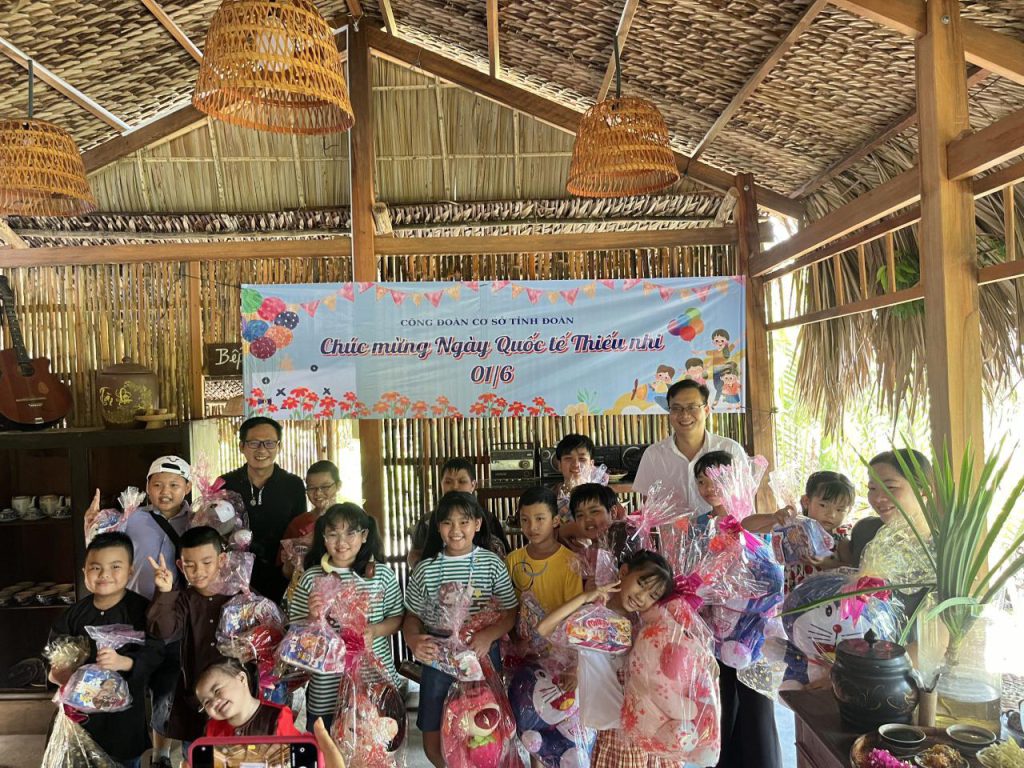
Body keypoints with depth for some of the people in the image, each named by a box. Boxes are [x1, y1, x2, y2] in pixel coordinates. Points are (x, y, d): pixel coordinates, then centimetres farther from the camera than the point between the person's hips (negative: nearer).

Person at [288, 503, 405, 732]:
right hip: (327, 687, 0)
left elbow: (396, 617, 4)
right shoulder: (311, 578, -3)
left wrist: (375, 630, -14)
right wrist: (313, 617, -18)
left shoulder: (382, 574, -2)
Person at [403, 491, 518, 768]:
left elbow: (510, 613, -2)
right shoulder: (426, 568, -2)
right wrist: (414, 640, -16)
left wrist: (490, 634, -20)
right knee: (433, 744, 10)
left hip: (482, 658, -1)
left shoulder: (492, 564, -5)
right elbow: (412, 616, 5)